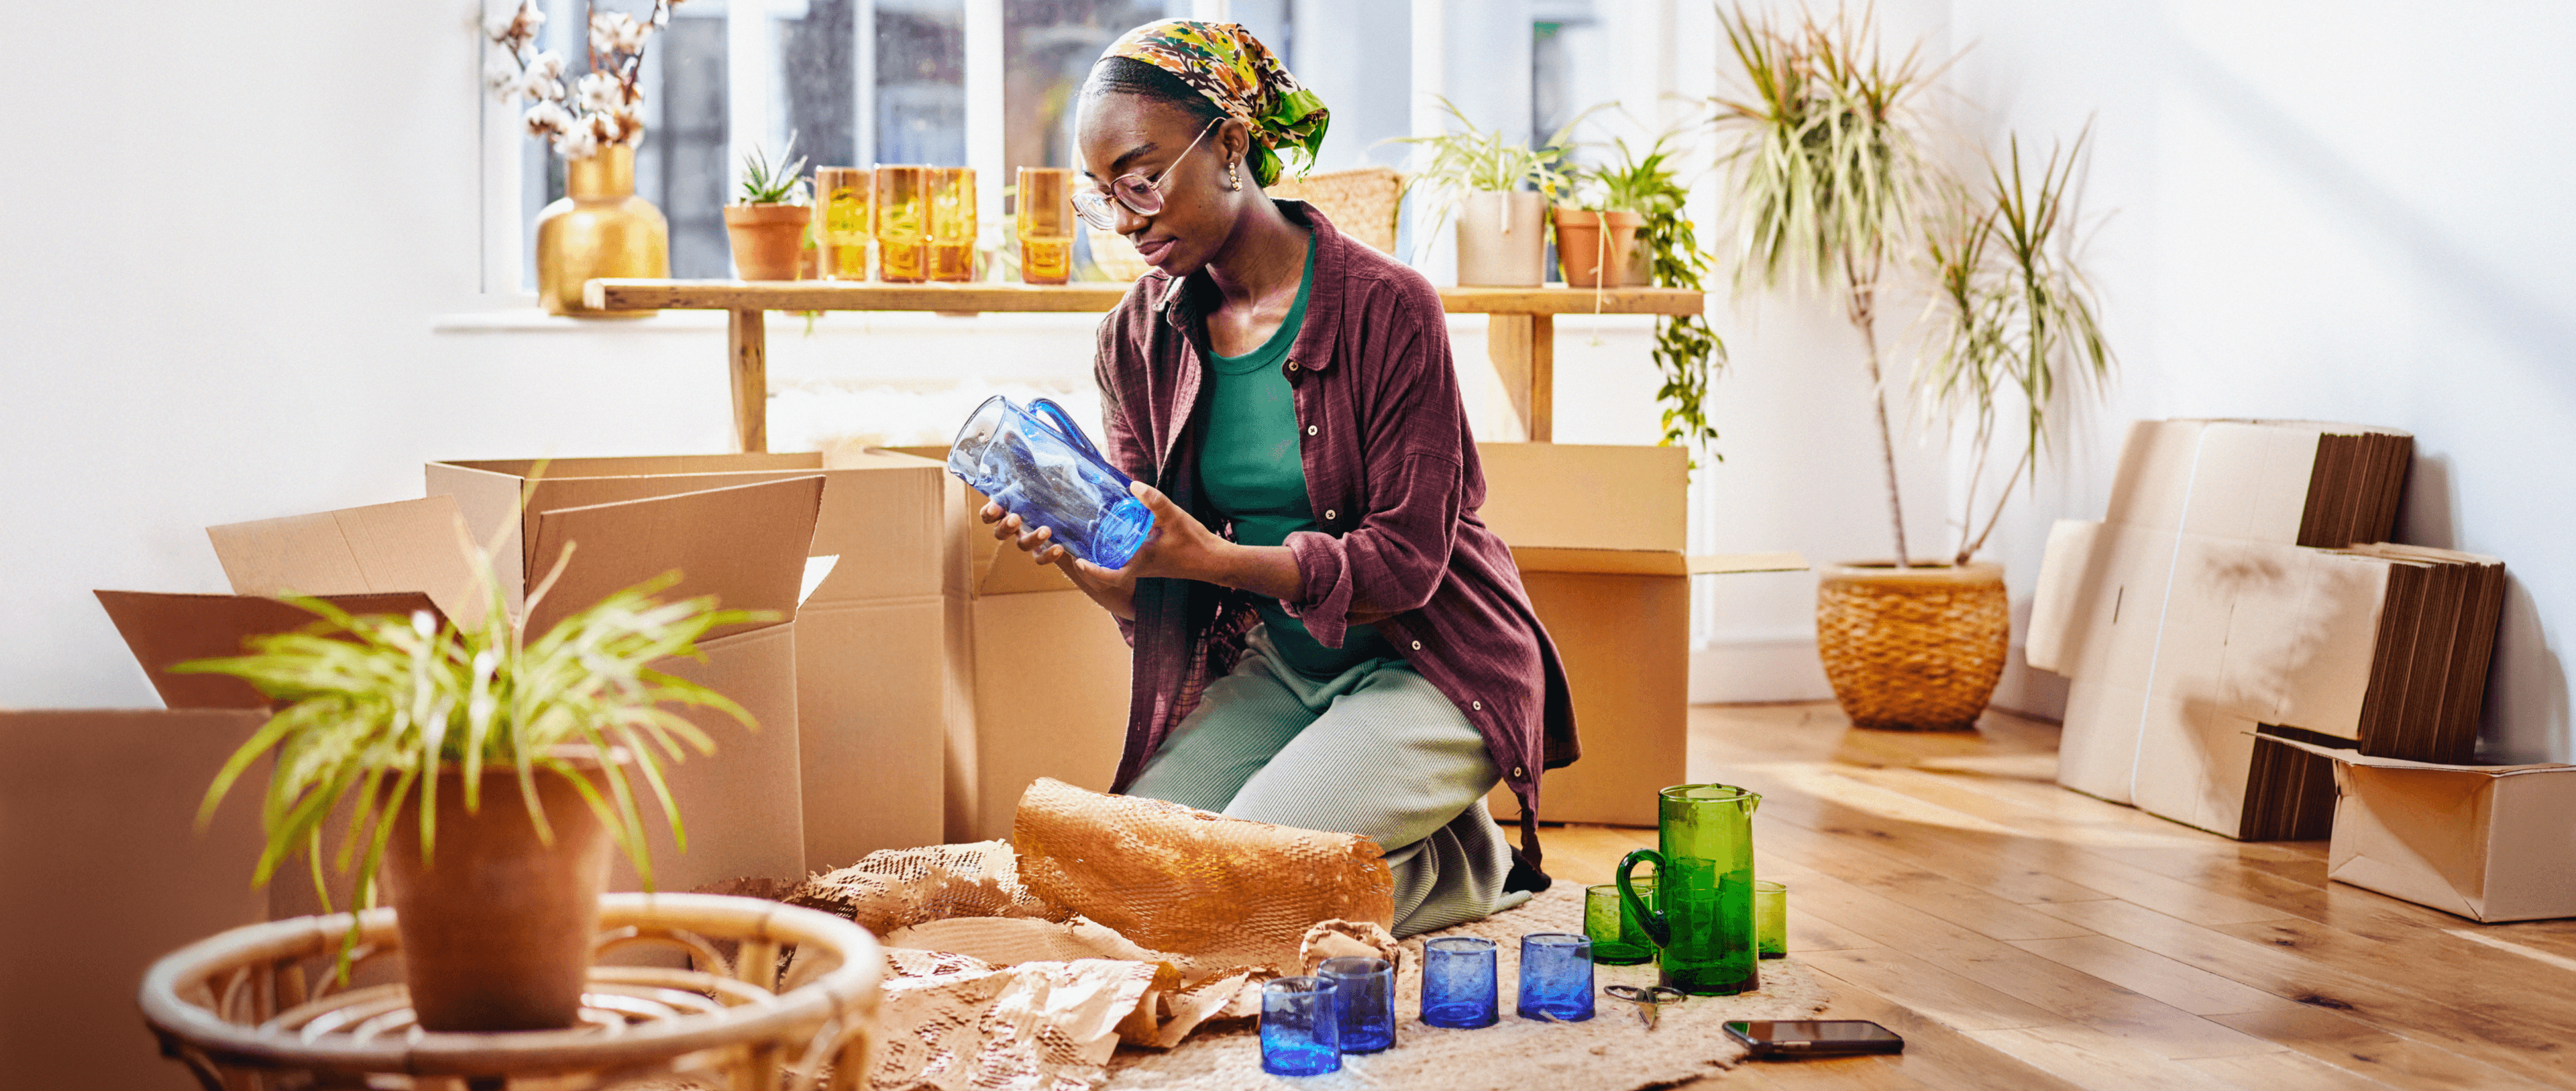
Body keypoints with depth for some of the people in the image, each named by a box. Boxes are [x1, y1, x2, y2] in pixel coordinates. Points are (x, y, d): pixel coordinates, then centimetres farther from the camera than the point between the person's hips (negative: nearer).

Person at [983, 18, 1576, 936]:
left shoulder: (1385, 307, -16)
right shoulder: (1139, 339, 1)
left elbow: (1405, 562, -18)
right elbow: (1147, 594, 0)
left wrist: (1209, 555, -31)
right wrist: (1077, 561, -24)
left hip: (1426, 662, -6)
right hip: (1273, 670, 6)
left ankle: (1472, 864, 5)